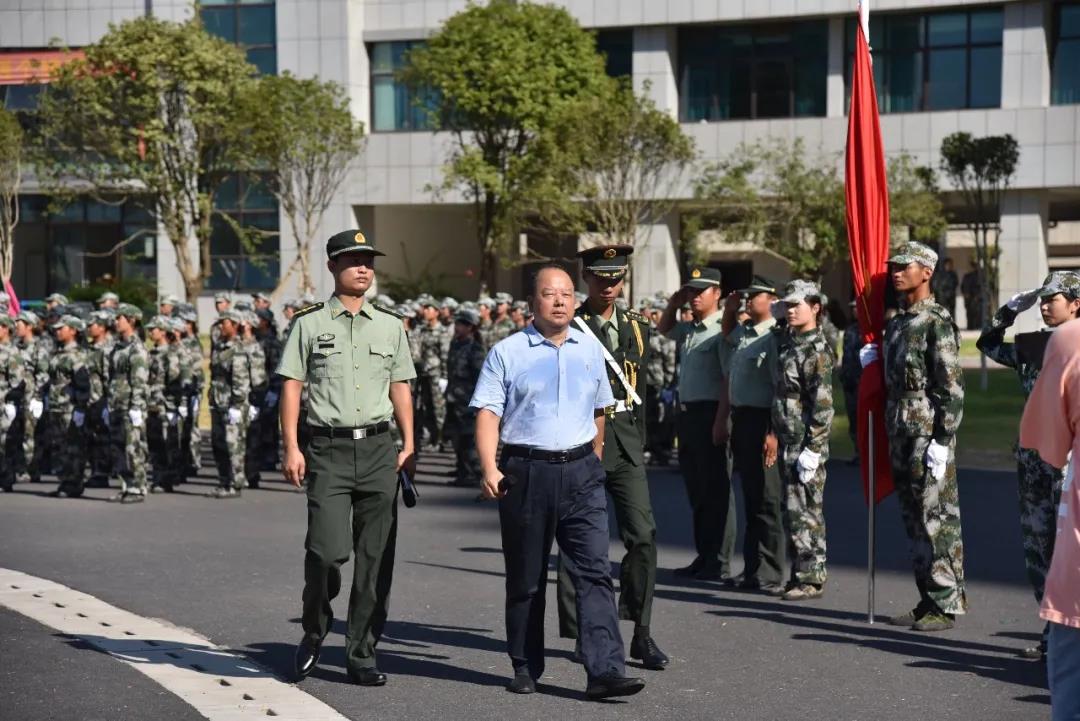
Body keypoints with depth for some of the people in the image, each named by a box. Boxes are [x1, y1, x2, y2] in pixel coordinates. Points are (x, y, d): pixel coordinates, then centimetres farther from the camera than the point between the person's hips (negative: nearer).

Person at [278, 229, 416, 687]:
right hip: (328, 448, -3)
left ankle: (362, 654, 11)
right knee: (327, 550, -13)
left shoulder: (390, 326, 14)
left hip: (379, 448, 3)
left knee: (376, 557, 2)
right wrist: (291, 448, -6)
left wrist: (409, 445, 9)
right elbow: (291, 386, 2)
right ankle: (315, 632, 14)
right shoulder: (309, 324, 4)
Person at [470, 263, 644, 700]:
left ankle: (605, 671, -12)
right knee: (525, 579, 8)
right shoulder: (507, 352, -1)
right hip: (526, 472, -2)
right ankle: (525, 668, 22)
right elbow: (487, 414, -6)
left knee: (595, 571, -8)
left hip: (580, 472, 2)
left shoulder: (591, 350, 11)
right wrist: (489, 469, -18)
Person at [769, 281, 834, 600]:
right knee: (794, 510, 12)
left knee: (803, 510, -6)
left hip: (806, 442, -9)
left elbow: (823, 403, -17)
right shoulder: (787, 341, 14)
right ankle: (801, 573, 19)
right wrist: (776, 433, 19)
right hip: (787, 440, 9)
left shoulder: (817, 349, -12)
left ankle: (811, 578, 0)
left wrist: (812, 448, -20)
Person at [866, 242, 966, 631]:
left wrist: (942, 441, -19)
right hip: (900, 437, 9)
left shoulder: (938, 322, -10)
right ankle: (928, 600, 19)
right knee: (914, 521, 12)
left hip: (929, 437, -9)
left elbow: (951, 386, -15)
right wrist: (871, 362, 5)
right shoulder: (895, 323, 16)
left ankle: (947, 605, 1)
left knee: (938, 520, -5)